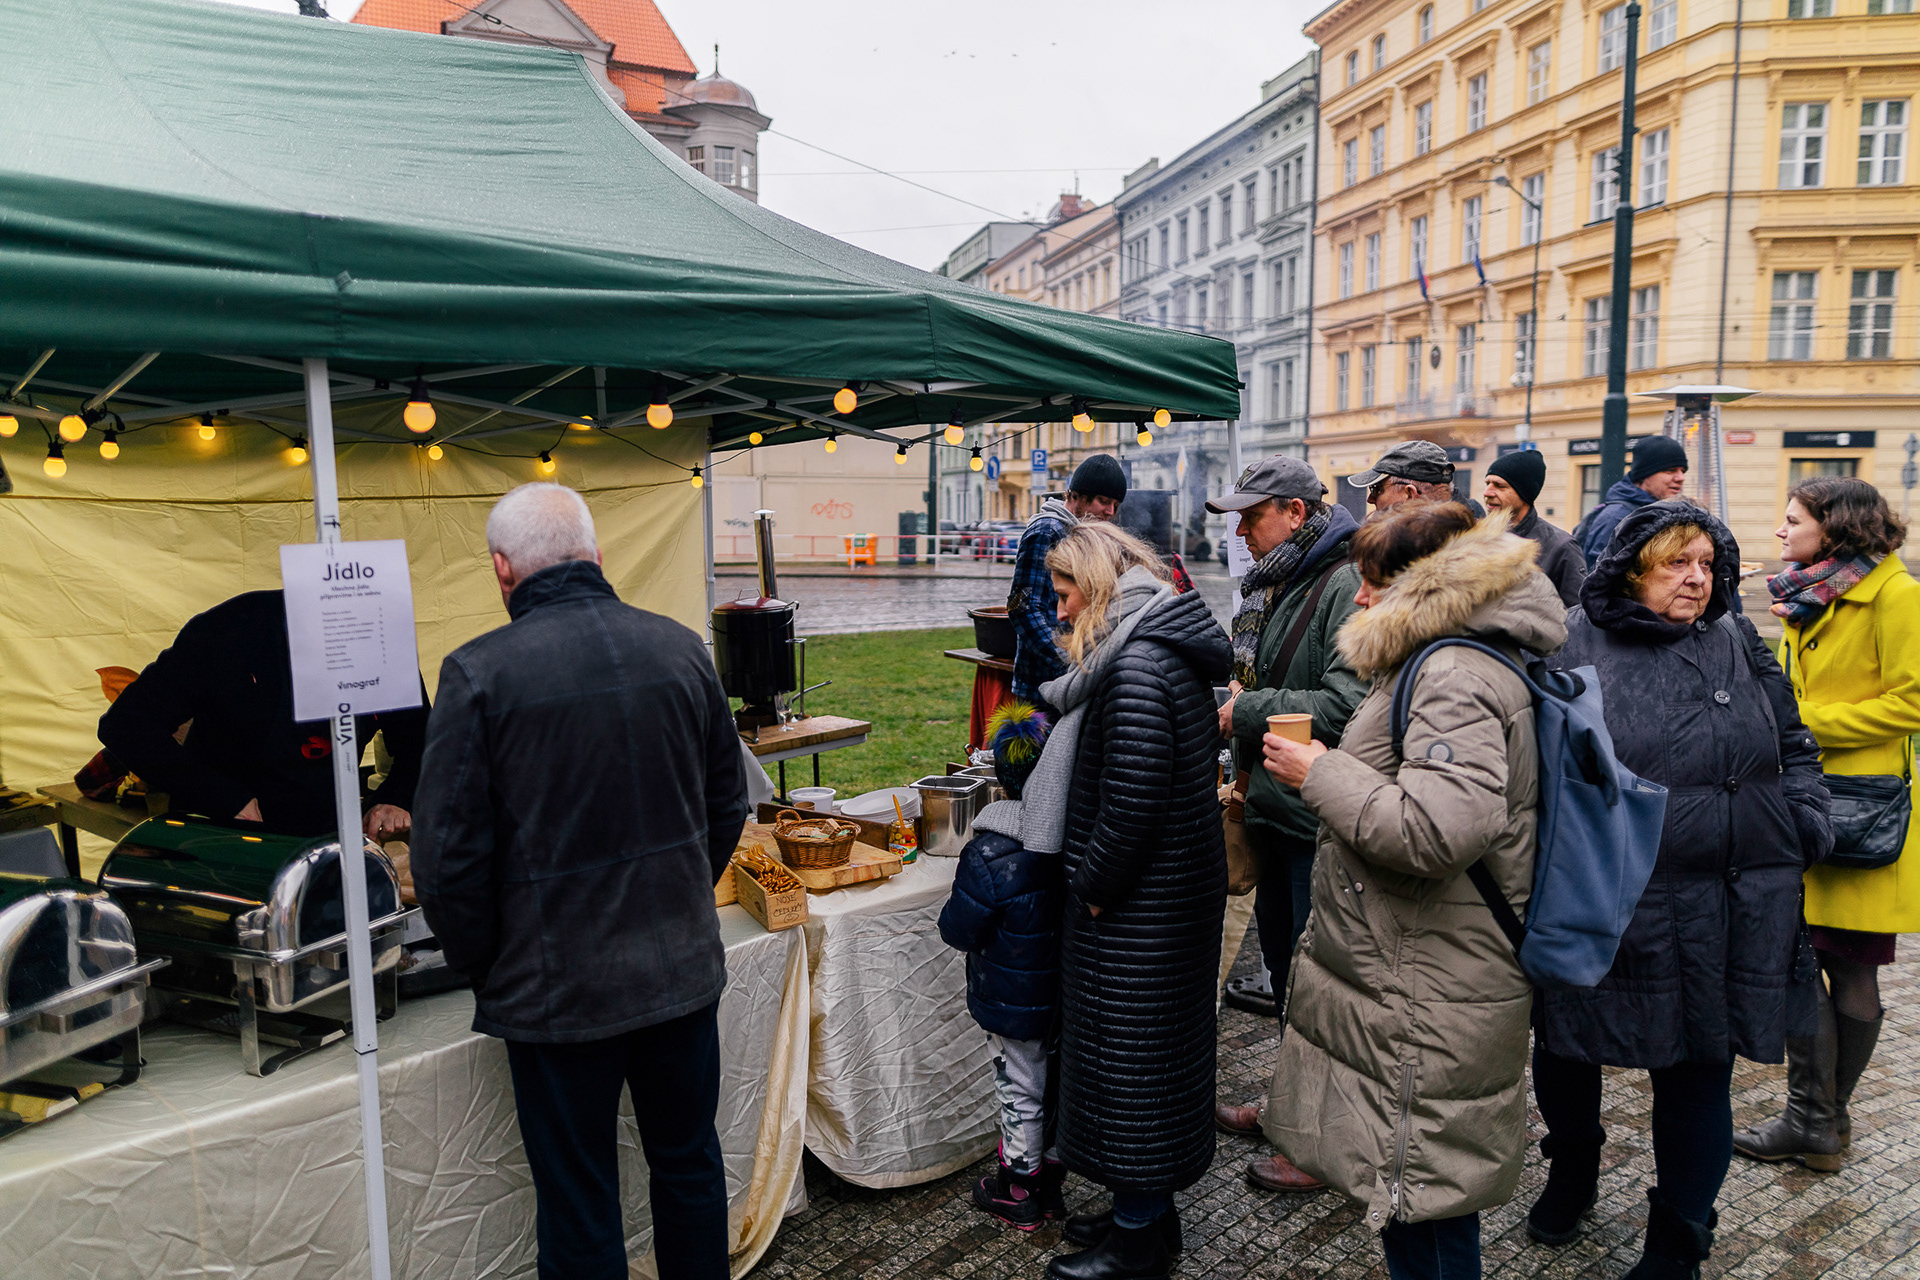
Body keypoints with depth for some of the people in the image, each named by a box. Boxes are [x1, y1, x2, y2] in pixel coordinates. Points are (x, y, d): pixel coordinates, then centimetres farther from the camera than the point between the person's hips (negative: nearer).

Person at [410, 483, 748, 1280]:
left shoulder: (479, 674, -15)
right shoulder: (680, 649, -2)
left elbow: (448, 855, -12)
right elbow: (728, 806, 8)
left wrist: (481, 964, 4)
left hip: (557, 990, -4)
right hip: (682, 969, 4)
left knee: (579, 1208, 13)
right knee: (689, 1162, 23)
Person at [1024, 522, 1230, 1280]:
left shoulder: (1138, 664, -22)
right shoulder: (1169, 649, 11)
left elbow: (1133, 798, -27)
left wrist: (1090, 883, -15)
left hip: (1140, 902, -10)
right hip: (1176, 885, 10)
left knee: (1131, 1053, 4)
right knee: (1155, 1047, 19)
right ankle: (1145, 1210, 35)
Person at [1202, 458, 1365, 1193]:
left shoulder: (1348, 587, -18)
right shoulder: (1269, 588, 13)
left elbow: (1349, 706, -27)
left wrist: (1247, 712, -18)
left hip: (1322, 822, -9)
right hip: (1273, 811, 10)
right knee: (1286, 966, 21)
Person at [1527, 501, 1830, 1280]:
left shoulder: (1739, 646, 8)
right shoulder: (1573, 647, -4)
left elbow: (1794, 748, 17)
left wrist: (1804, 828, 3)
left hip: (1724, 914, 2)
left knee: (1697, 1074, 10)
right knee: (1565, 1049, 14)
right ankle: (1572, 1170, 45)